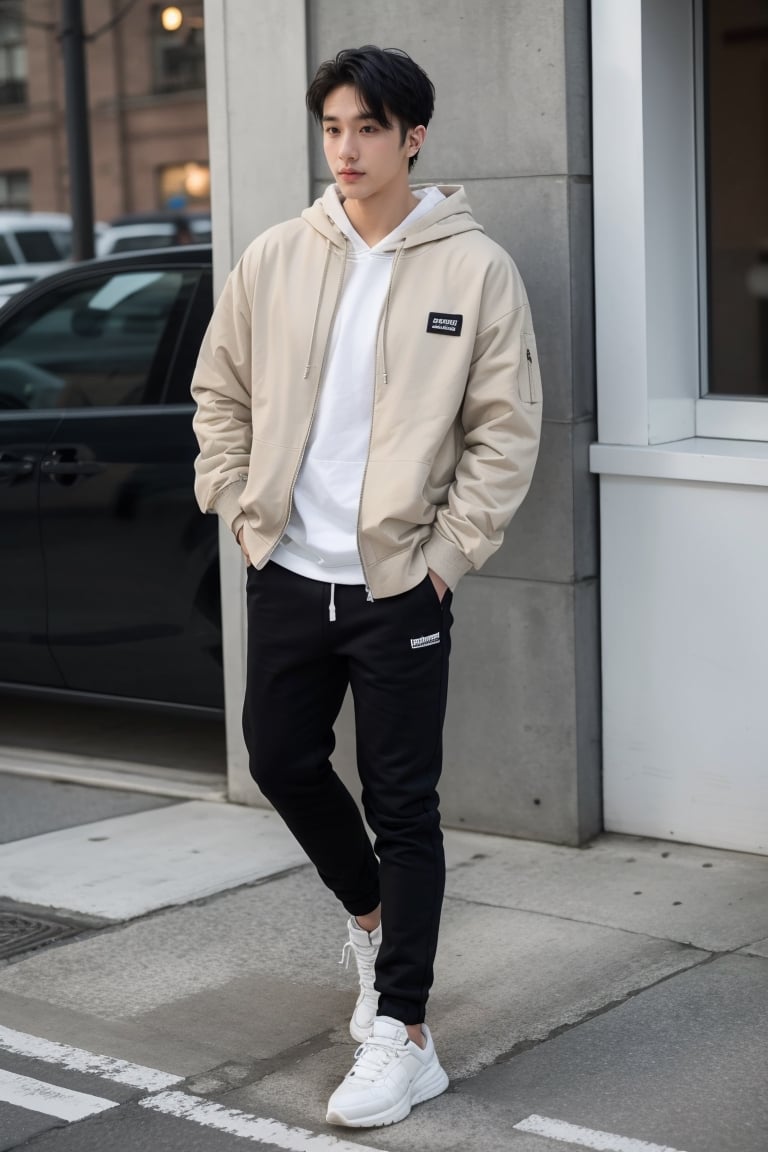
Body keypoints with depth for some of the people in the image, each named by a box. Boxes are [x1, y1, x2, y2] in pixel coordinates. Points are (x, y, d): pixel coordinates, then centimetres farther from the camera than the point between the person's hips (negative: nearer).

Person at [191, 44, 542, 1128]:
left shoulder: (475, 269, -7)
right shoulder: (276, 259, 3)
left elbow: (507, 428, -5)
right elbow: (221, 394, 13)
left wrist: (448, 550, -9)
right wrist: (241, 507, 4)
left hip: (400, 582, -4)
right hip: (287, 572, 4)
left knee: (403, 806, 0)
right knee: (281, 758, 12)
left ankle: (402, 1037, 6)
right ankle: (370, 912, 40)